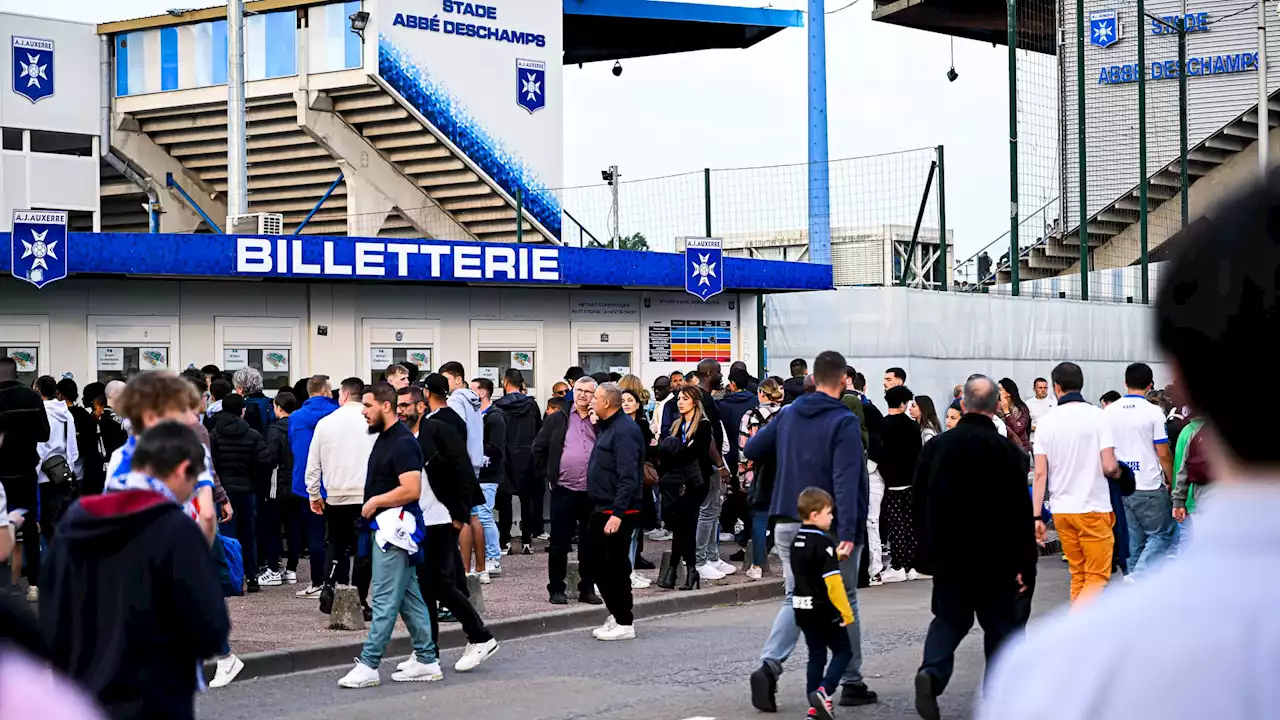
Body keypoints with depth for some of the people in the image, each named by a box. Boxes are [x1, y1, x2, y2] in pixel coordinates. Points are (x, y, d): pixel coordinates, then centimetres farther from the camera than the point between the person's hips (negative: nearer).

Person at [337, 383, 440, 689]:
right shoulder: (384, 438, 15)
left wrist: (376, 501, -14)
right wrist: (372, 504, 12)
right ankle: (426, 660, 17)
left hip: (395, 528, -11)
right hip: (384, 526, 11)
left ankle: (368, 665, -7)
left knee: (384, 600, -7)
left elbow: (412, 490, -24)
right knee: (409, 598, 12)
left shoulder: (403, 443, -16)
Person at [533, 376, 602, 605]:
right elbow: (539, 449, 11)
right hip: (563, 491, -1)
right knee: (559, 543, 3)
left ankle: (587, 588, 17)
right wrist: (547, 475, 5)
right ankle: (556, 589, 11)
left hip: (592, 492, 1)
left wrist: (598, 423, -7)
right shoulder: (557, 420, 6)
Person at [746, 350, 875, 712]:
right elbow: (845, 482, -22)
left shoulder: (788, 415, 5)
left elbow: (750, 450, 13)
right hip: (829, 528, -5)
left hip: (788, 524, 5)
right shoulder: (844, 422, -13)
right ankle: (852, 683, 15)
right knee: (844, 602, 9)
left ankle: (769, 666, -12)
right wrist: (848, 533, -26)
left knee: (796, 599, 10)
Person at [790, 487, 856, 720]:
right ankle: (823, 691, -15)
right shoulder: (823, 544, -18)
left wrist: (836, 557, 12)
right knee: (843, 651, 4)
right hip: (825, 610, -7)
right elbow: (833, 583, -20)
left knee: (816, 655, 13)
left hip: (803, 610, 7)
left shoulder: (797, 541, 8)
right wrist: (846, 613, -15)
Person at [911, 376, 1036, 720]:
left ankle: (932, 671, -13)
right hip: (995, 559, -3)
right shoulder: (1008, 451, -12)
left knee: (949, 618, 13)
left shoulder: (935, 446, 0)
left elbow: (919, 501, 9)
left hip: (948, 555, 3)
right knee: (1001, 625, 10)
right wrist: (1026, 564, -7)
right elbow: (1020, 514, -12)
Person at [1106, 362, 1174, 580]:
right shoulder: (1153, 412, -11)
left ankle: (1131, 576, 14)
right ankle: (1138, 577, -11)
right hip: (1149, 487, -5)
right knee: (1161, 535, 4)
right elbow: (1163, 453, -9)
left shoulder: (1109, 412, 4)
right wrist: (1170, 481, 4)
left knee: (1132, 539, 13)